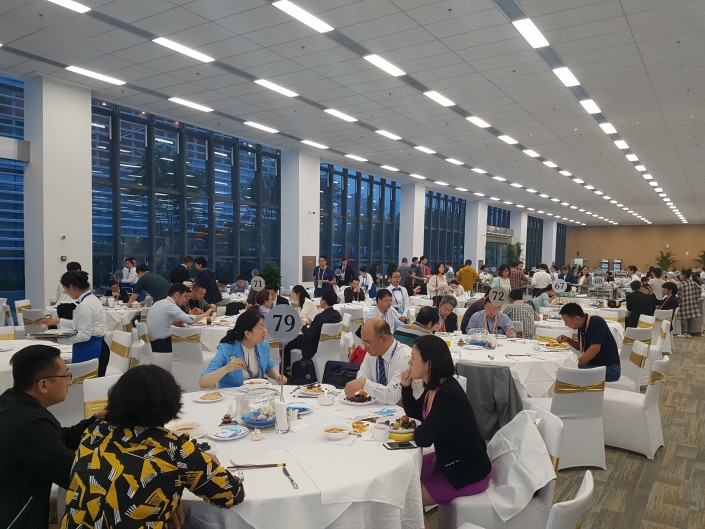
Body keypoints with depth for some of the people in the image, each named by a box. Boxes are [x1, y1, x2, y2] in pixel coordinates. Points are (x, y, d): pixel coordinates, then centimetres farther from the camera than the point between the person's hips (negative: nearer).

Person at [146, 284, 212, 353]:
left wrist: (173, 322, 0)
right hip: (161, 345, -8)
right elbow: (190, 320, -23)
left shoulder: (159, 303, 10)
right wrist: (205, 314, -8)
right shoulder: (169, 305, -17)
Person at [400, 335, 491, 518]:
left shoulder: (449, 395, -30)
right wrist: (406, 386, -4)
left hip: (469, 473, -9)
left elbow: (423, 439, -30)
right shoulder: (433, 387, -2)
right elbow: (414, 413, 13)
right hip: (448, 460, 9)